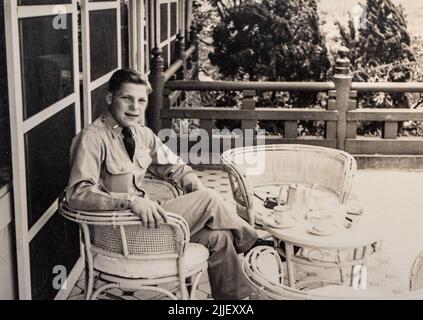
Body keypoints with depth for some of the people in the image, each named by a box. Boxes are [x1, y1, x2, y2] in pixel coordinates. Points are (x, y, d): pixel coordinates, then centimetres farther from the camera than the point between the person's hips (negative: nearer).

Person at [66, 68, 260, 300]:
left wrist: (200, 192, -1)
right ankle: (253, 243, 11)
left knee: (218, 236, -7)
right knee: (209, 200, -13)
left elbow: (175, 168, 18)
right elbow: (77, 193, -27)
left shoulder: (142, 134, 7)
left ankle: (233, 296, 13)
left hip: (141, 218, 8)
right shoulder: (93, 138, -16)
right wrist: (131, 200, -37)